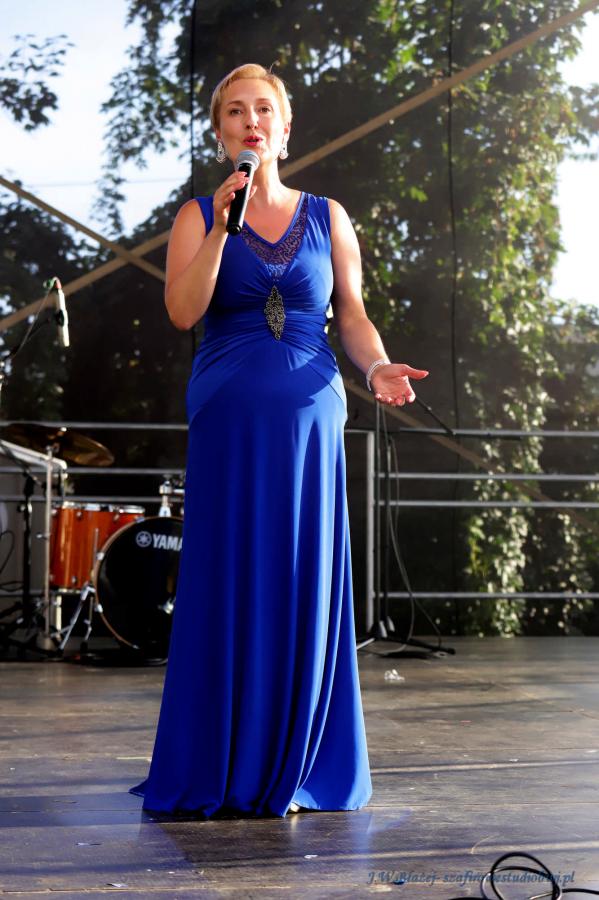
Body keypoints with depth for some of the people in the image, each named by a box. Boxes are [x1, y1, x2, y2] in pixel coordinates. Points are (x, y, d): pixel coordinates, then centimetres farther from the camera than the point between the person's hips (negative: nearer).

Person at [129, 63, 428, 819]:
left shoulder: (328, 217, 11)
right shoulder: (197, 216, 7)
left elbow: (353, 315, 10)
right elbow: (182, 311, -7)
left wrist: (379, 367, -9)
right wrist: (222, 225, -13)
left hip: (309, 418, 2)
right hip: (228, 422, -1)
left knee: (304, 586, 3)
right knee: (228, 586, 0)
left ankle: (292, 770, 15)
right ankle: (221, 771, 12)